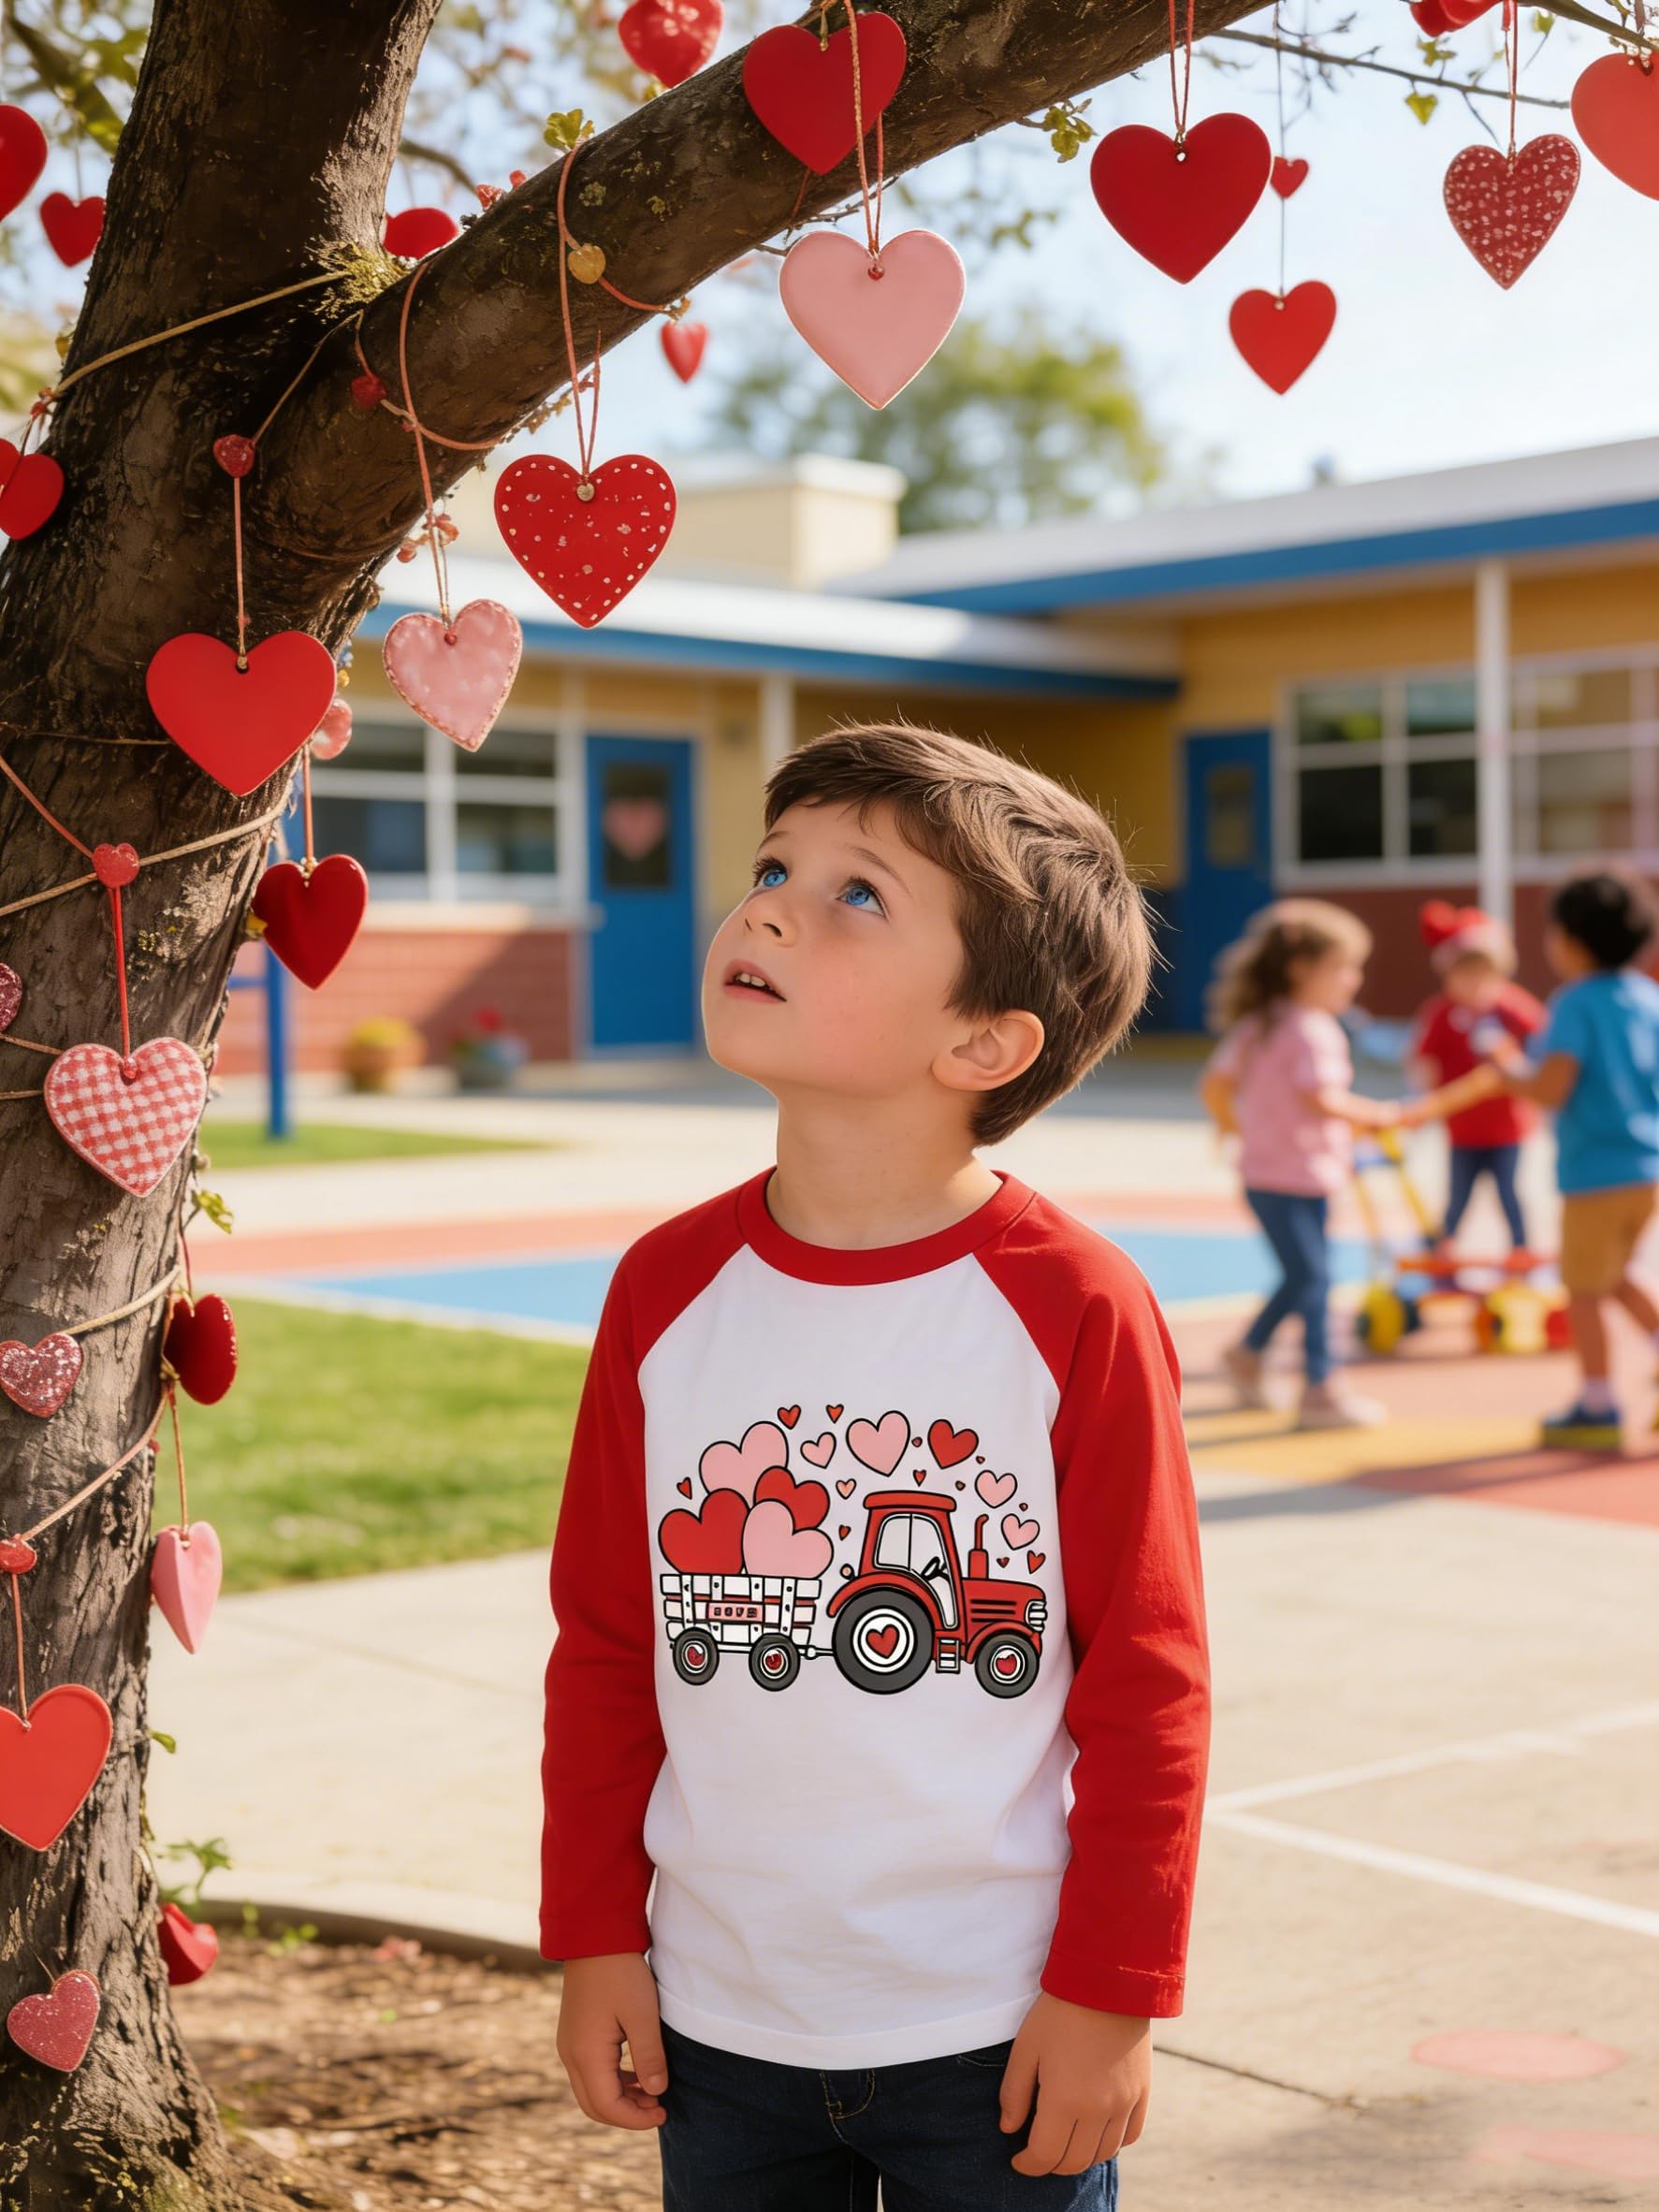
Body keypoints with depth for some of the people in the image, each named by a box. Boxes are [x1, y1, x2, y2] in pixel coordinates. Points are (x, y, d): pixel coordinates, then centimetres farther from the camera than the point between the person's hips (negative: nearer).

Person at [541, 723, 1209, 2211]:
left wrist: (1113, 1992, -6)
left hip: (1005, 2033, -3)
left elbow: (1150, 1680, -8)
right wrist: (595, 1938, 5)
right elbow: (603, 1646, 5)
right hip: (722, 2022, 3)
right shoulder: (668, 1291, -2)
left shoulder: (1074, 1308, -12)